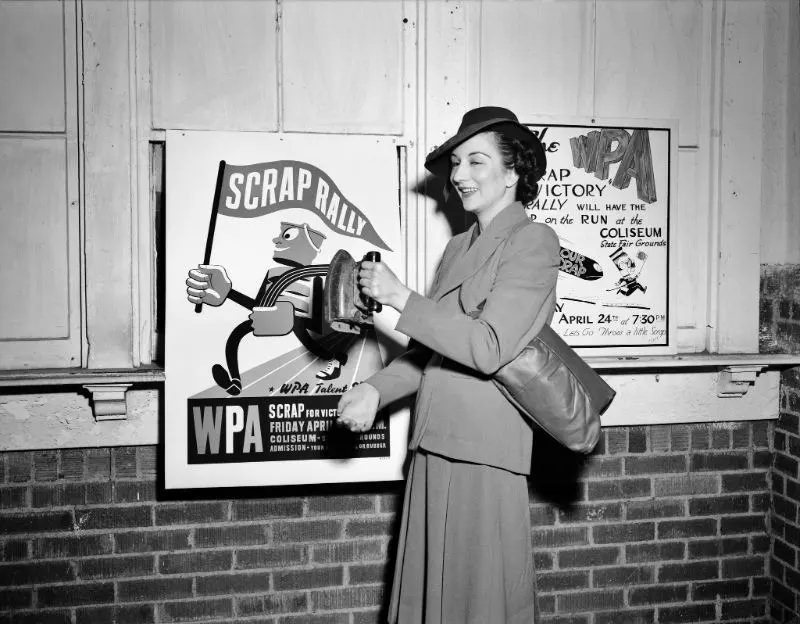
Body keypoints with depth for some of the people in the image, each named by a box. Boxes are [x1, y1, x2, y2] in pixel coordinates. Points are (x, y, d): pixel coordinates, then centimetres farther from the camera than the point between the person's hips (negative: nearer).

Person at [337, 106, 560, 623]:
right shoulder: (458, 248, 17)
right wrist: (376, 390, 1)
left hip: (485, 454, -7)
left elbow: (489, 349, -18)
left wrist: (401, 299, -15)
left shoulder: (533, 241, -7)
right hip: (435, 445, 7)